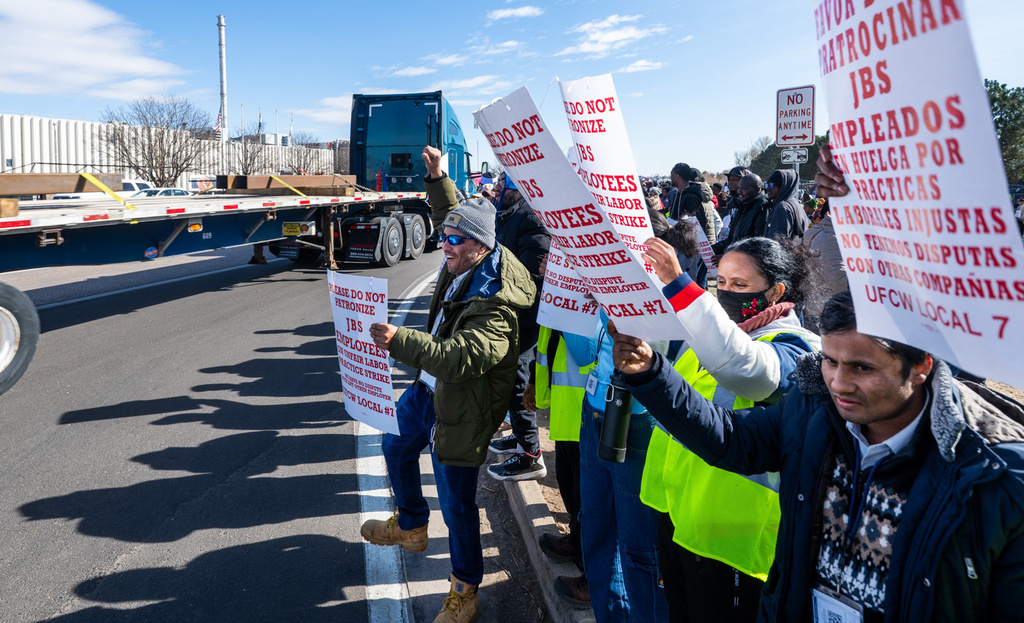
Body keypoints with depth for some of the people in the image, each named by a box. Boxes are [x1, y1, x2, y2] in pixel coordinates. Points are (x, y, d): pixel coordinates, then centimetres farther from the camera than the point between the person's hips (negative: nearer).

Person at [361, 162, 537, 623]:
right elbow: (451, 211, 20)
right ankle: (411, 527, 53)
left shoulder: (496, 303, -31)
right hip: (428, 389, 10)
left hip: (460, 410, -10)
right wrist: (437, 176, 12)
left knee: (456, 503, 0)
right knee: (396, 448, 28)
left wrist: (400, 341, -51)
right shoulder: (463, 262, -3)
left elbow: (461, 359, -43)